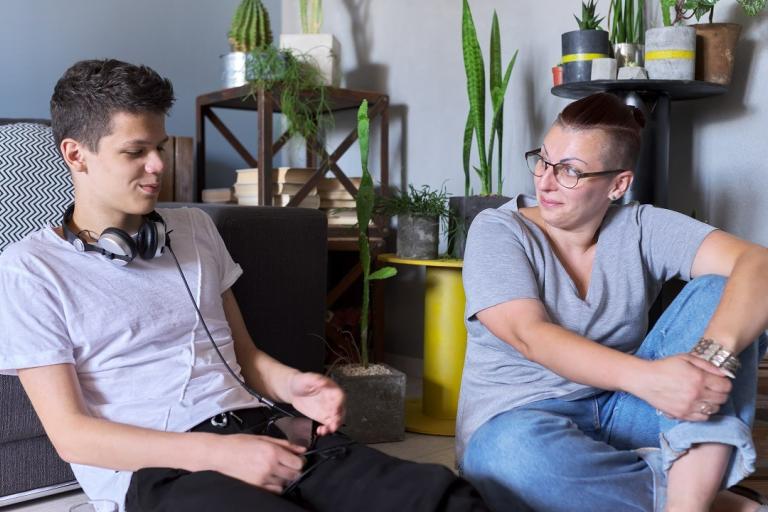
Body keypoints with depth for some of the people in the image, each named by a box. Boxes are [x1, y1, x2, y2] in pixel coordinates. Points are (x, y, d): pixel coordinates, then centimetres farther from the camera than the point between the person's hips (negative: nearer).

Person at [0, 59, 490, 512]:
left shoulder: (195, 228, 18)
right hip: (157, 467, -3)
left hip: (261, 432, 4)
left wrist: (290, 385, -2)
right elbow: (71, 433, -4)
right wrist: (216, 453, -15)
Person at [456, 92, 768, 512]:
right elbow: (530, 336, -22)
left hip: (622, 411, 3)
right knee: (516, 451, -40)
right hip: (519, 423, -2)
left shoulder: (642, 229, 0)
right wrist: (645, 377, -38)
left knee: (719, 293, -14)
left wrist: (715, 353, -37)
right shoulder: (497, 231, -6)